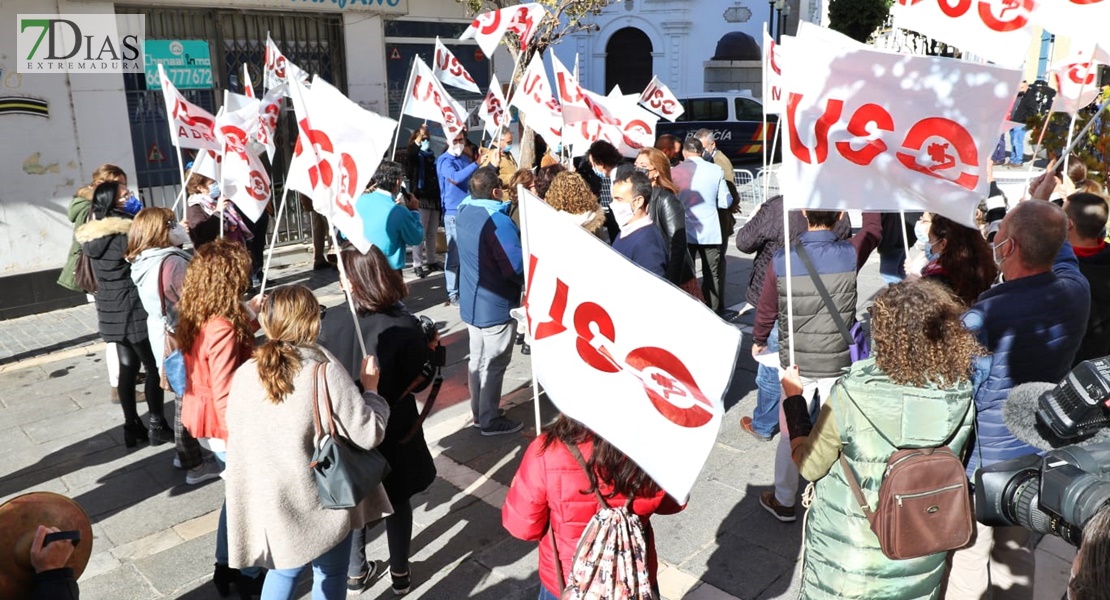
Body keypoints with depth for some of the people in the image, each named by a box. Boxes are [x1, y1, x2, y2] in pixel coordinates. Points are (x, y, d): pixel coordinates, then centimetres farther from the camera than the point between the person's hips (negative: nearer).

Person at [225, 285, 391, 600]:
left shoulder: (244, 374, -7)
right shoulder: (324, 370, -21)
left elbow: (235, 434, 7)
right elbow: (368, 434, -18)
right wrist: (371, 388, -4)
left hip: (269, 503, 5)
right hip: (323, 502, -4)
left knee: (283, 571, 26)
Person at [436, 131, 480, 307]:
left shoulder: (466, 159, 16)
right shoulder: (444, 160, -7)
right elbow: (455, 178, -26)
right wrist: (477, 164, -27)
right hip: (454, 213, -7)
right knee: (454, 254, -5)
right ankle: (452, 294, 1)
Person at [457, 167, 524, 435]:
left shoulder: (465, 211, 2)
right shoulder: (498, 222, -25)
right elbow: (517, 267, -25)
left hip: (471, 302, 8)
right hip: (495, 305, -8)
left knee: (478, 359, 19)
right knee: (493, 364, 4)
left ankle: (478, 411, 32)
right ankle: (490, 420, 16)